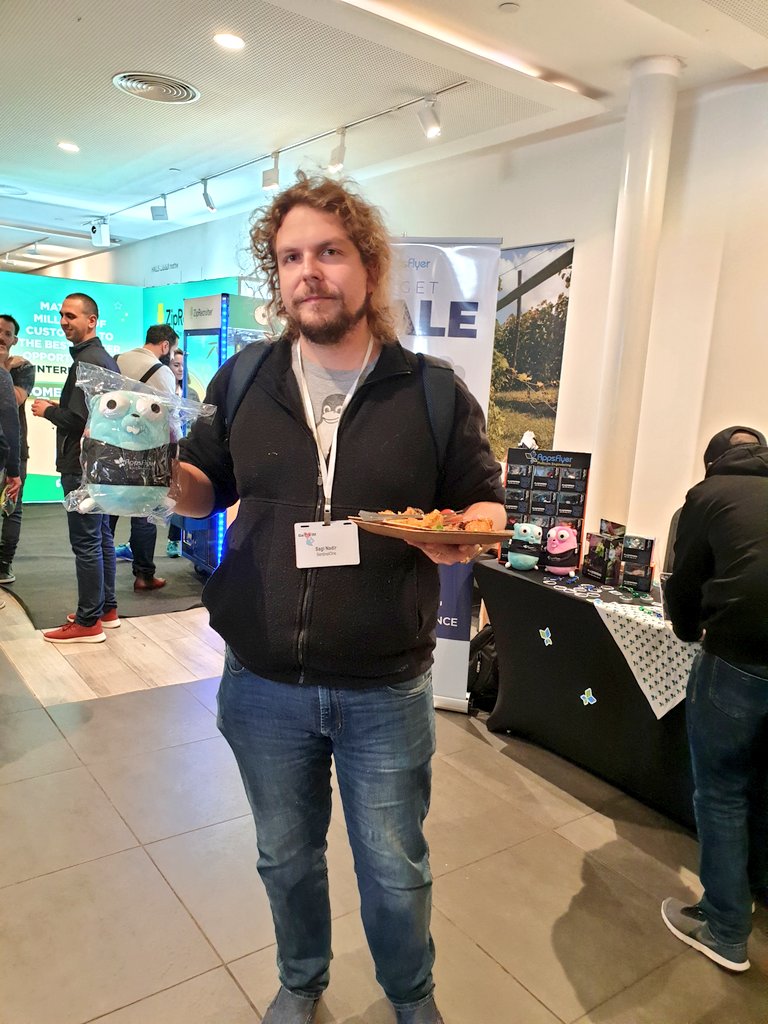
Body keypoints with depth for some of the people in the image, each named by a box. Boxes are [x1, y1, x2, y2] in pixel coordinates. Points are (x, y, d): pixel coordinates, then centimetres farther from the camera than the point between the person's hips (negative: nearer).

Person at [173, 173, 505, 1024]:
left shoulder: (434, 393, -7)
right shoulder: (243, 380, 0)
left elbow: (484, 499, 1)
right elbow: (207, 485, 9)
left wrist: (468, 531, -23)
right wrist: (161, 474, -14)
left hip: (385, 690, -2)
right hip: (263, 686, 3)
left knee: (395, 871, 18)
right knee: (285, 858, 23)